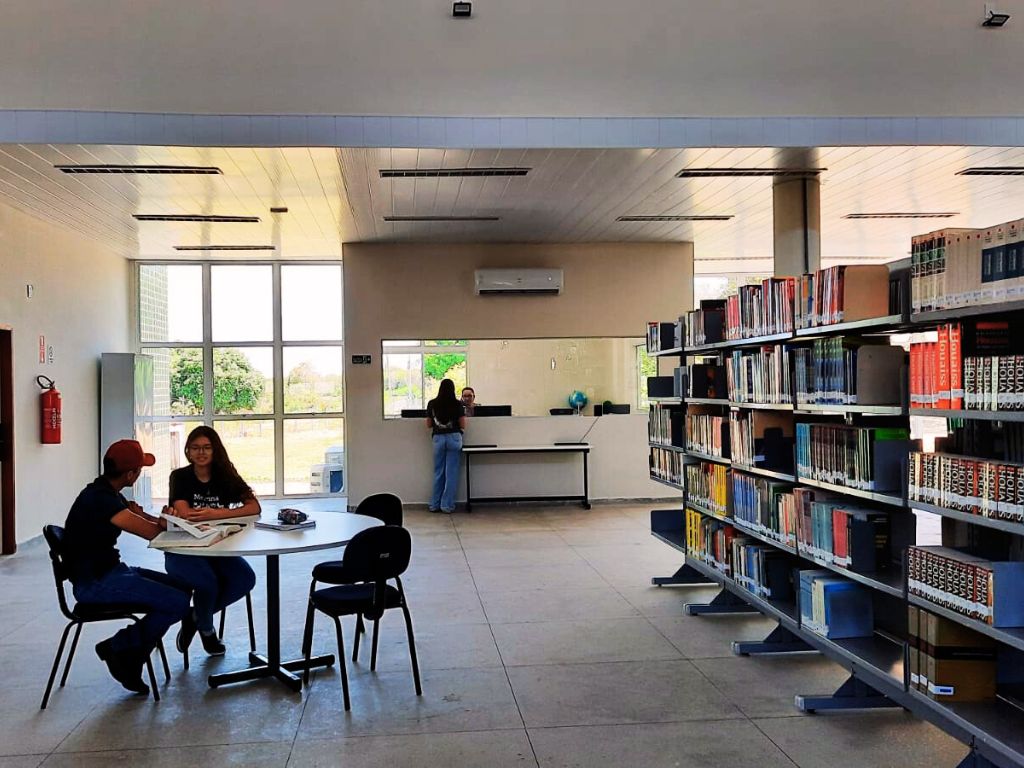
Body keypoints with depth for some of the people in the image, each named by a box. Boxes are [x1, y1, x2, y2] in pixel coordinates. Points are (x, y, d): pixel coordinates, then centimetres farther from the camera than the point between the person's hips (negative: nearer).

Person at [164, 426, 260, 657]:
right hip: (183, 551, -3)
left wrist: (216, 513, -21)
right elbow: (185, 513, -19)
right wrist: (226, 512, -13)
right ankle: (206, 629, 2)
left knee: (245, 579, -22)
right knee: (207, 581, -32)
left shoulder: (225, 477, 4)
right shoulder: (180, 477, -3)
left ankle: (195, 617, 4)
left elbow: (254, 507, -9)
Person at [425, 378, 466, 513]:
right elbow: (463, 425, -3)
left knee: (438, 472, 12)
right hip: (454, 438, -2)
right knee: (451, 472, 3)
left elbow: (428, 424, 7)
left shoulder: (432, 404, 1)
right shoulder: (458, 404, -4)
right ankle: (447, 505, 3)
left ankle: (434, 505, 15)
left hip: (438, 438, 2)